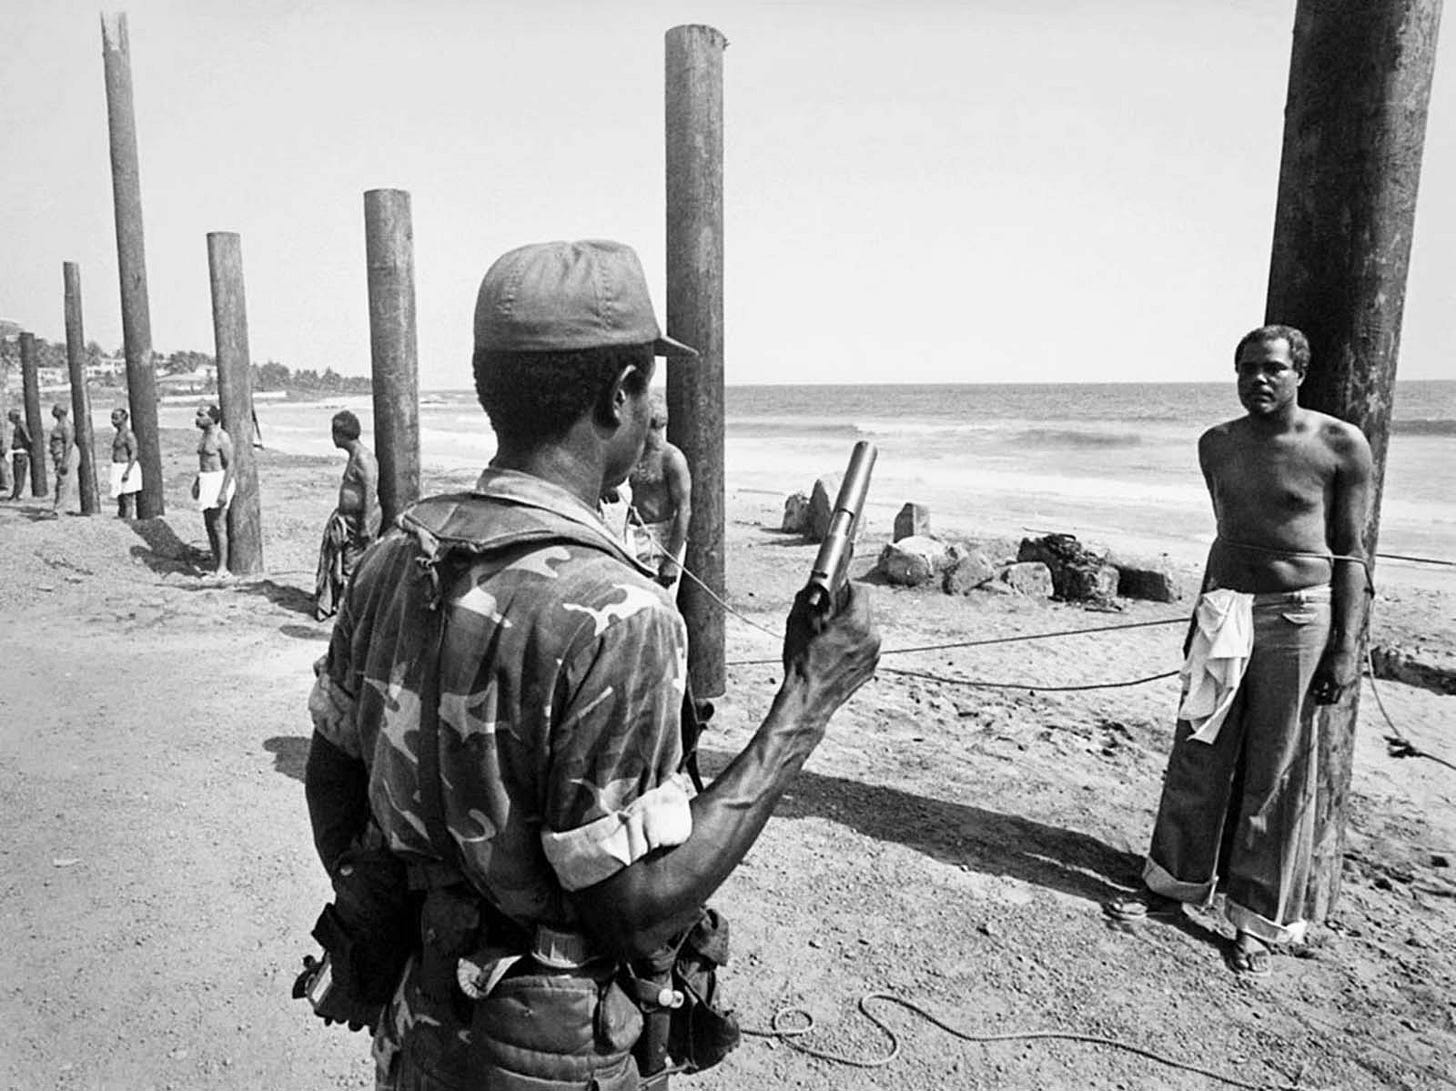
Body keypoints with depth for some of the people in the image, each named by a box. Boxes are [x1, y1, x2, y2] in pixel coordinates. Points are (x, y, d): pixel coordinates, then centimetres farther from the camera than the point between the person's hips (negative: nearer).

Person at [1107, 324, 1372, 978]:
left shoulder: (1341, 446, -6)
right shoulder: (1217, 445, 8)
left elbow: (1349, 553, -4)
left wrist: (1346, 646, -8)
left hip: (1298, 617, -4)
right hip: (1223, 613, 4)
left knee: (1276, 775, 4)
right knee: (1196, 760, 10)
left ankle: (1261, 923, 18)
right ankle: (1175, 886, 26)